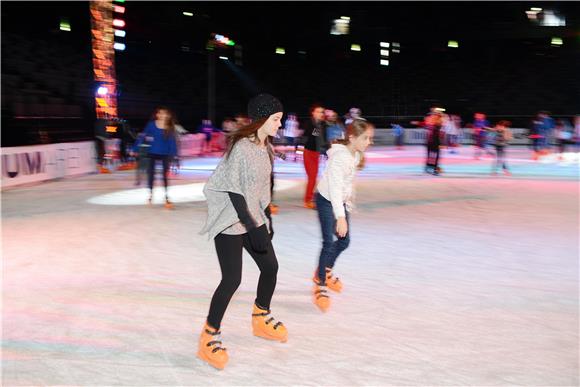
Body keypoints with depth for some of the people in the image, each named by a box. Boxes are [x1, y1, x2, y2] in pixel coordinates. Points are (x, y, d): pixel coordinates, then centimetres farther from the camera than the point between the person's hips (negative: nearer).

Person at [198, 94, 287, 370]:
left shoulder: (264, 147, 6)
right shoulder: (241, 146, -20)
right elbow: (234, 191, -21)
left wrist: (266, 217, 17)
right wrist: (253, 228, -22)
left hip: (252, 218, 9)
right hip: (230, 222, -9)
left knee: (270, 267, 14)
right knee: (232, 280, -11)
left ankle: (261, 319, 36)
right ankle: (209, 337, 5)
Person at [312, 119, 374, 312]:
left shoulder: (356, 155, -2)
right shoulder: (339, 157, -29)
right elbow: (335, 187, -36)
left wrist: (348, 203, 18)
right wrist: (340, 217, -41)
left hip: (341, 201, 8)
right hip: (326, 201, -8)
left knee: (344, 241, 14)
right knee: (329, 243, -10)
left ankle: (324, 273, 35)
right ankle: (320, 286, 2)